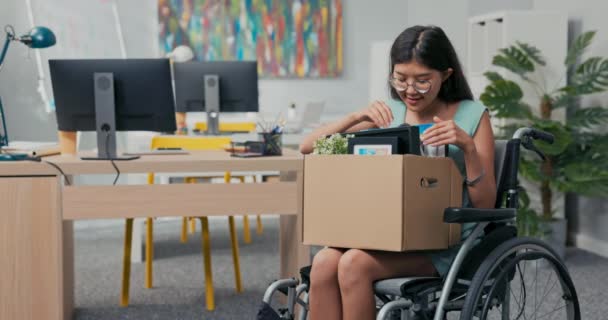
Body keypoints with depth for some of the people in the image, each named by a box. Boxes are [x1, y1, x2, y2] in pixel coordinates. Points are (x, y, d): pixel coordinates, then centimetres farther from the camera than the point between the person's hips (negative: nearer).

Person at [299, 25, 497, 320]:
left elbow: (485, 205, -4)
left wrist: (468, 146, -19)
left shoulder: (471, 116, 1)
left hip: (442, 247, -4)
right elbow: (308, 146, 4)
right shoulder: (388, 111, 10)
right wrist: (358, 116, -12)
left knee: (354, 263, -30)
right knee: (324, 262, -28)